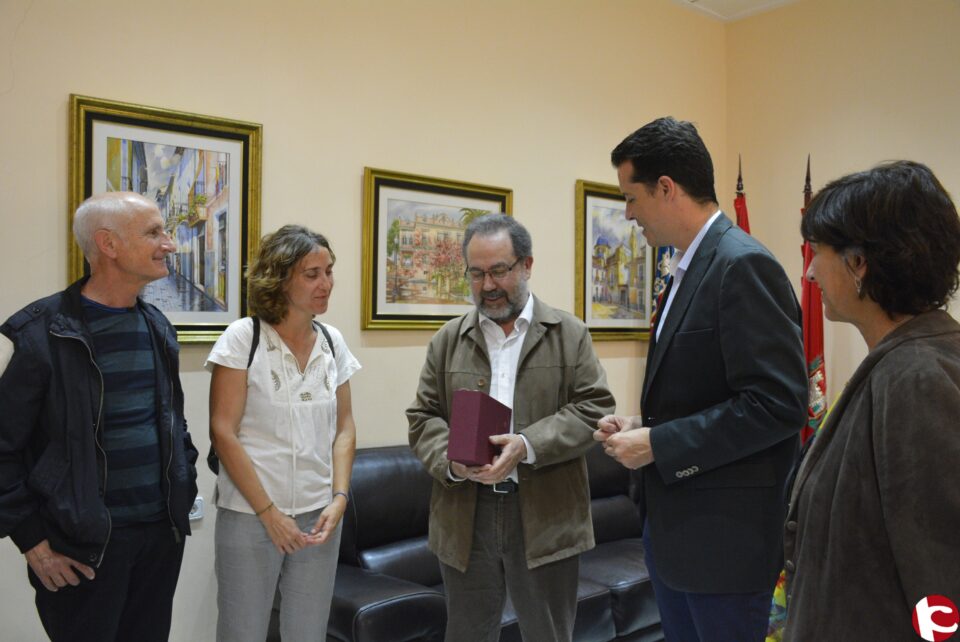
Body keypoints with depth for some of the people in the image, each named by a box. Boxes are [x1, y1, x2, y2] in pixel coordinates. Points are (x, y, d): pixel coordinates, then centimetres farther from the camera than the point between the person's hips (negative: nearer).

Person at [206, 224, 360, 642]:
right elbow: (223, 433, -11)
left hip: (318, 517, 4)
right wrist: (269, 512, -12)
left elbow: (344, 427, 8)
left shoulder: (332, 342, 4)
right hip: (250, 516, -4)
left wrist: (339, 498, -4)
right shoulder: (243, 338, -9)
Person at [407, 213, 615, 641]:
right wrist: (451, 460, -14)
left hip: (545, 518, -1)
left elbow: (595, 408, -4)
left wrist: (528, 445, -18)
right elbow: (423, 418, 7)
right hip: (464, 517, 2)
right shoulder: (448, 340, 9)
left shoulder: (570, 334, 3)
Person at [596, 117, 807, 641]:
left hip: (725, 534, -9)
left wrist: (659, 445, -19)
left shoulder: (743, 265, -18)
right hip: (673, 524, 9)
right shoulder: (689, 267, 10)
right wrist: (644, 426, 2)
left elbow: (777, 404, -23)